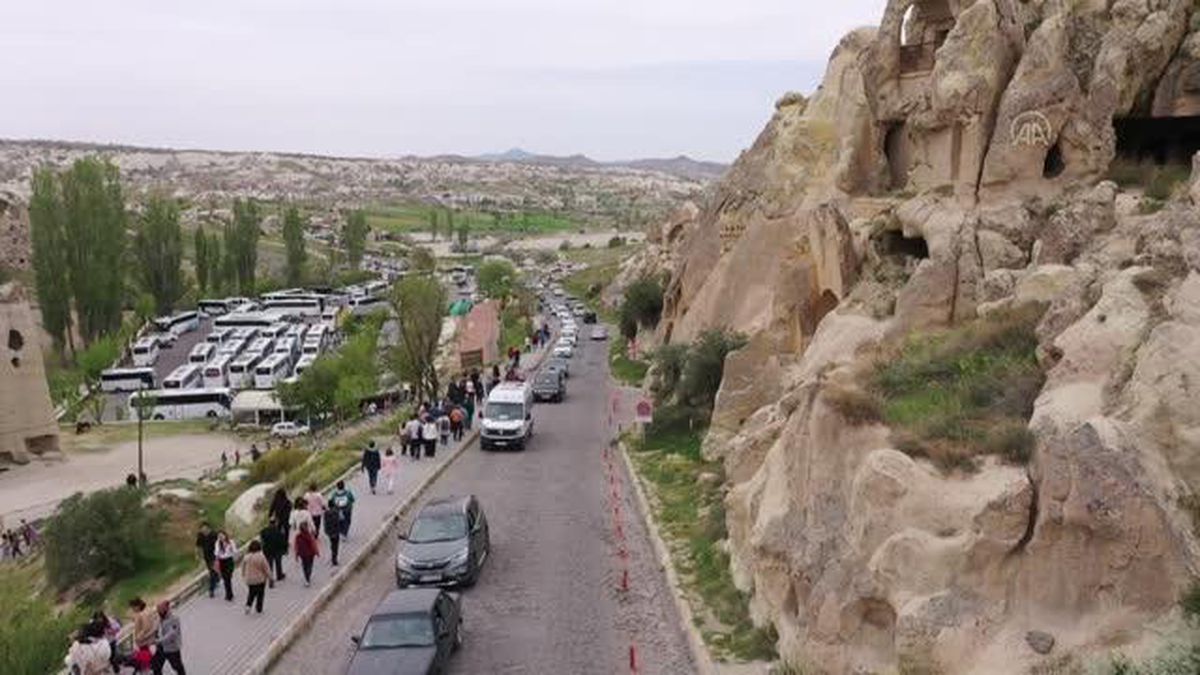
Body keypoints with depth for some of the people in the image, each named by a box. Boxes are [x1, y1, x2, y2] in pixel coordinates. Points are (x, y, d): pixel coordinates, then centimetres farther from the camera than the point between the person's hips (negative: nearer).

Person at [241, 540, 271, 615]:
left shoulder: (246, 557, -10)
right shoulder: (261, 557, -21)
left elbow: (243, 568, 3)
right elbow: (266, 568, -14)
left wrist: (244, 576, 19)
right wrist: (269, 577, -1)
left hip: (249, 580, 3)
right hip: (260, 579, -3)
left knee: (251, 592, 22)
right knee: (260, 594, 15)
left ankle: (248, 605, 2)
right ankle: (259, 609, 21)